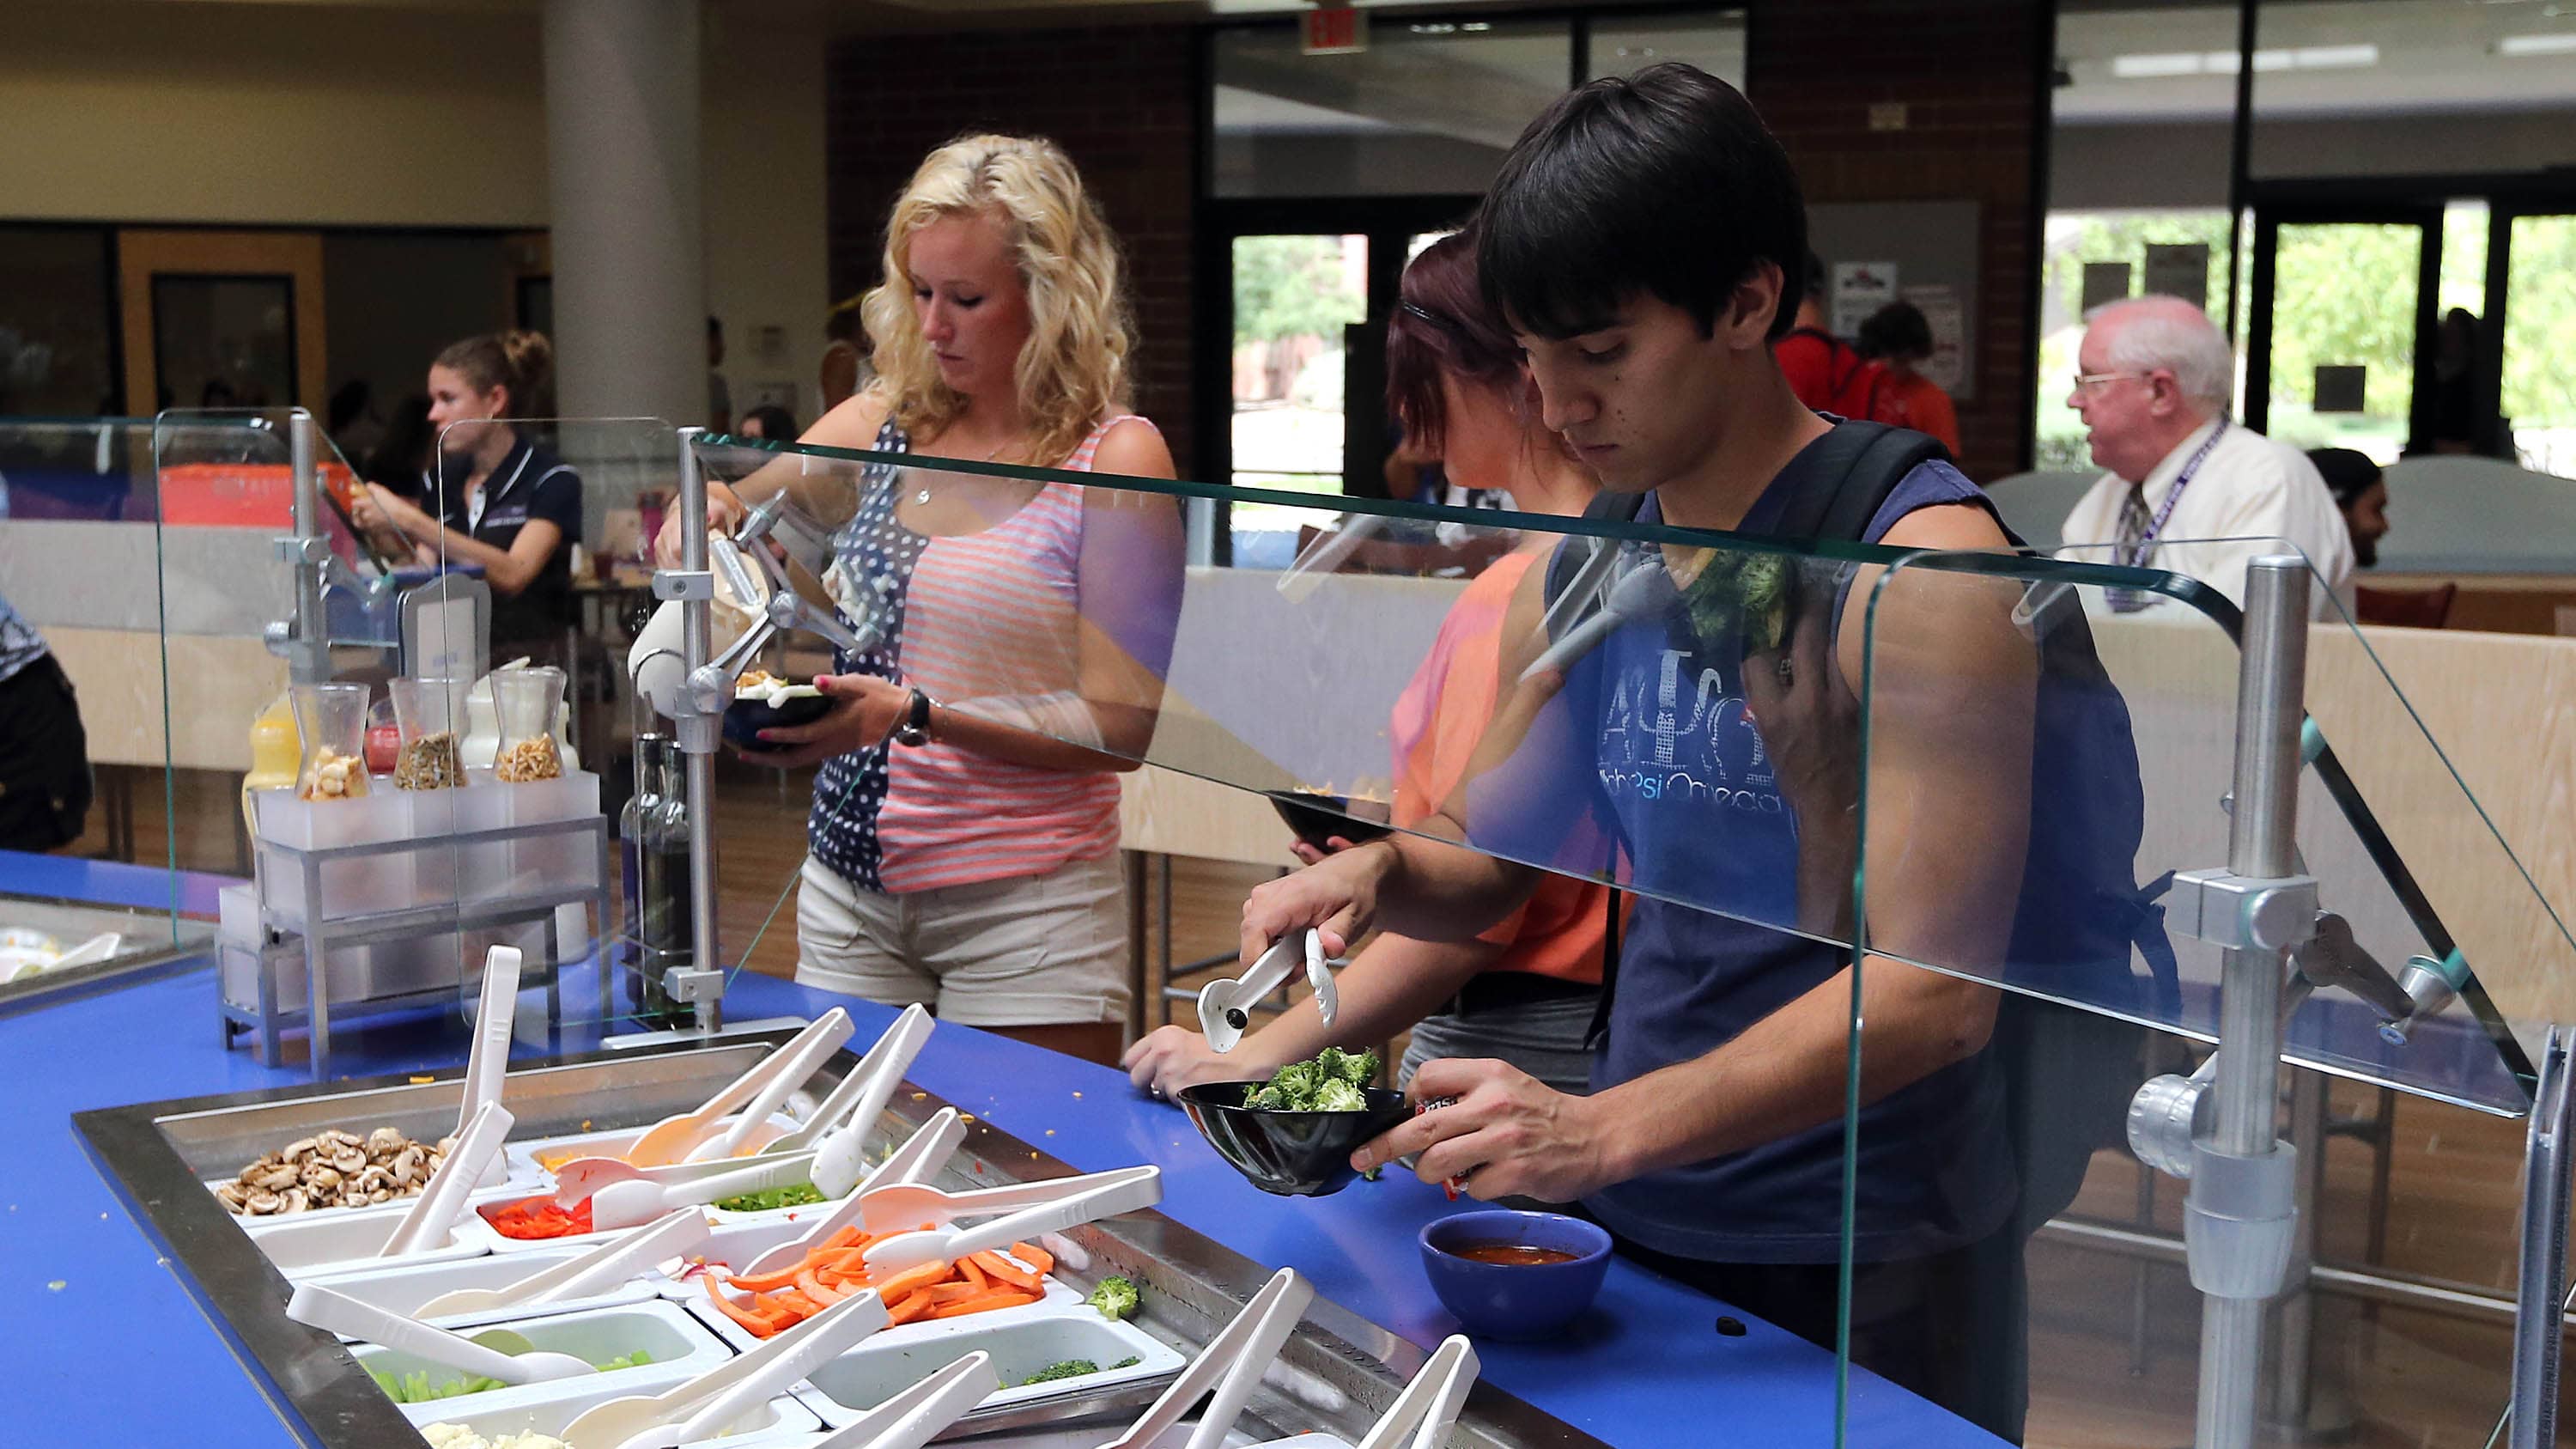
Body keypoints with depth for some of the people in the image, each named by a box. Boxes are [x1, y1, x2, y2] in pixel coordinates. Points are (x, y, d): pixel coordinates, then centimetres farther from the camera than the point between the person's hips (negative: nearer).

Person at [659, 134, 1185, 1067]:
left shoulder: (1115, 458, -8)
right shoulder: (880, 424, 6)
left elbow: (1120, 729, -12)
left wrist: (917, 716, -22)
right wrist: (704, 517, -6)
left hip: (1024, 910, -4)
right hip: (850, 892, 5)